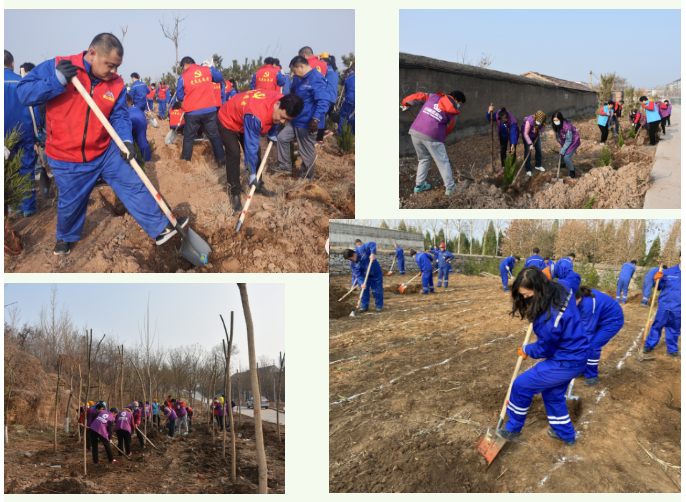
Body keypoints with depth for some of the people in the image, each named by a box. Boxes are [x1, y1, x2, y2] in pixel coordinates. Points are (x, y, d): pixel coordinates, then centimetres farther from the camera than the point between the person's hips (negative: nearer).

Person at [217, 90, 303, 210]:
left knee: (257, 153, 5)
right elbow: (250, 145, -37)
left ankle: (259, 187, 21)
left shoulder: (283, 106, -23)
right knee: (234, 155, -16)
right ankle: (235, 194, -6)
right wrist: (252, 173, -30)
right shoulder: (255, 115, -46)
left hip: (242, 119, 7)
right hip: (228, 121, -7)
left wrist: (272, 134, 20)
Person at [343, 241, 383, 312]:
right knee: (364, 290, 1)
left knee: (378, 291, 4)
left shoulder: (361, 250, -23)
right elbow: (358, 275, -17)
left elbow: (372, 244, -28)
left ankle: (379, 306, 20)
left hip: (376, 273, -3)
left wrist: (373, 253, -40)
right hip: (365, 276, 3)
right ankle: (364, 306, 16)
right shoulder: (353, 264, -12)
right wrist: (362, 283, -31)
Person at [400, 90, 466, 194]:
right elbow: (449, 128, 11)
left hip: (415, 131, 5)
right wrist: (442, 139, 25)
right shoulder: (453, 111, 6)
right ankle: (450, 187, 15)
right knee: (442, 161, 9)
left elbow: (418, 96, 17)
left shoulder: (433, 97, 15)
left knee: (424, 159, 24)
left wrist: (405, 103, 32)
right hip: (432, 137, -5)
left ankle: (419, 185, 27)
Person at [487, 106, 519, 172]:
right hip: (503, 136, 4)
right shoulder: (497, 115, -30)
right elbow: (489, 119, -14)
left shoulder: (512, 121, -41)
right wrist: (489, 112, -35)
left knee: (512, 151, 4)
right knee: (502, 150, 13)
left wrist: (513, 144, -55)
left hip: (511, 136, -4)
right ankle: (504, 166, 31)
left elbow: (513, 133, -45)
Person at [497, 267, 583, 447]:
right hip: (578, 354, 10)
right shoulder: (562, 288, -11)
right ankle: (566, 434, 42)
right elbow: (574, 276, 16)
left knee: (521, 385, 2)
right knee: (553, 393, 27)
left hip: (565, 363, -10)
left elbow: (544, 349, -17)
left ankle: (513, 428, 22)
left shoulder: (548, 318, -35)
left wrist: (526, 350, 3)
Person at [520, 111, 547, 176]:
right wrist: (530, 144, -32)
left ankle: (538, 165, 33)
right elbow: (526, 134, -30)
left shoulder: (542, 120, -25)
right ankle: (528, 170, 4)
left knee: (538, 150, 12)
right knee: (527, 151, -6)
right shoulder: (529, 121, -39)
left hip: (536, 135, 5)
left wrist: (541, 131, -15)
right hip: (527, 135, -5)